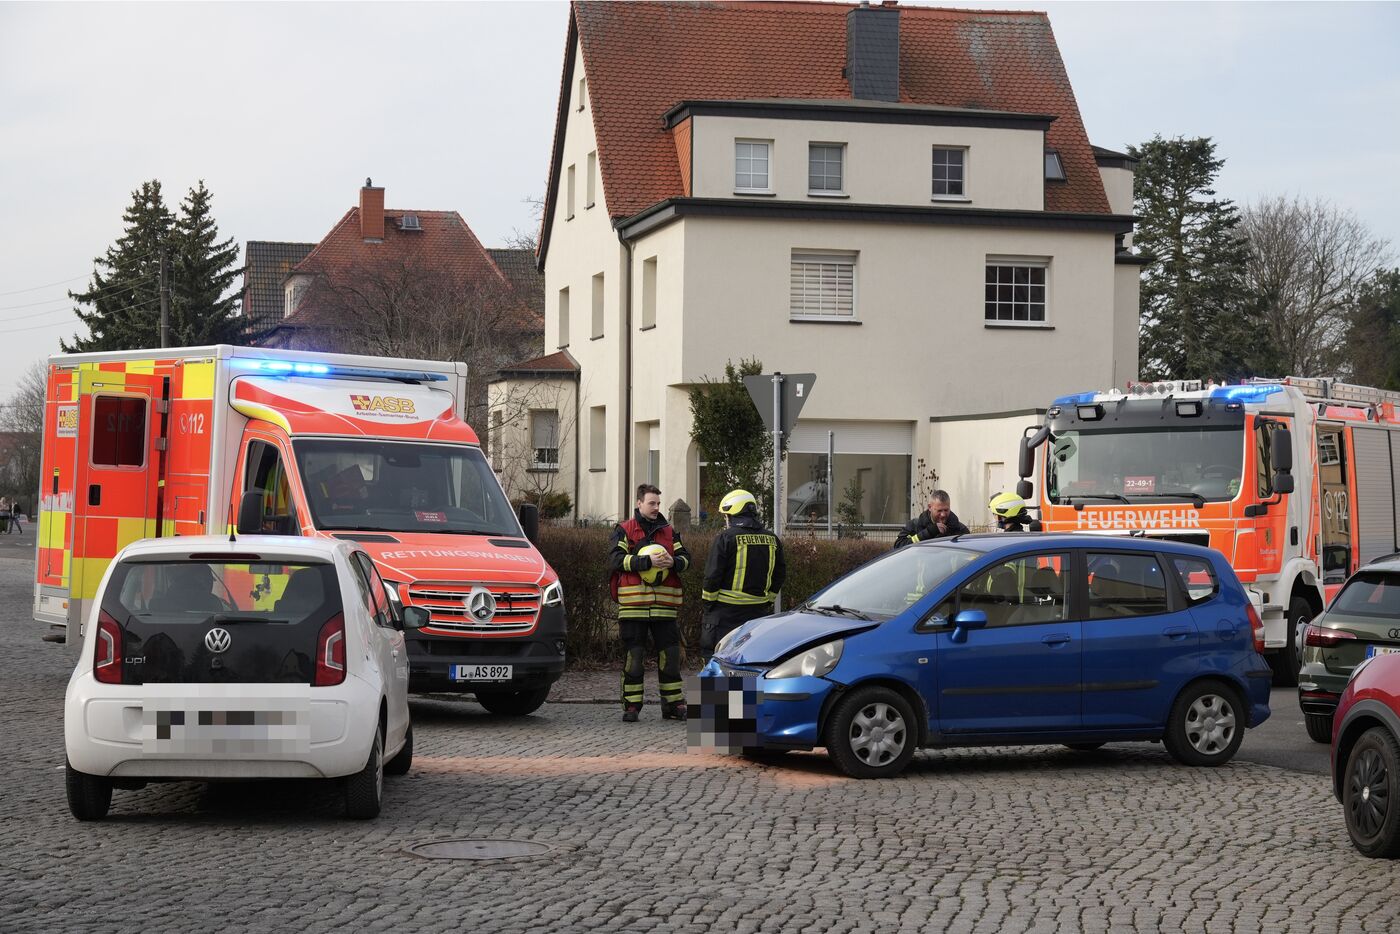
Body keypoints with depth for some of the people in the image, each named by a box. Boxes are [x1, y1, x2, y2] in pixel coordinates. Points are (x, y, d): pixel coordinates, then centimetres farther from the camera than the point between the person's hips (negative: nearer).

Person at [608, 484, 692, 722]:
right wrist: (648, 562, -19)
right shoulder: (624, 530, 4)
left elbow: (686, 557, 10)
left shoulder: (669, 532, 15)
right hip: (633, 604, -3)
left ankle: (673, 703, 14)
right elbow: (616, 559, -10)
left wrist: (673, 562, -14)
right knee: (633, 656, 1)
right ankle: (631, 705, 8)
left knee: (670, 654, 5)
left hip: (664, 604, 3)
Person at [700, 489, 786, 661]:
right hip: (758, 611, 5)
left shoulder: (725, 538, -10)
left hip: (726, 610, -5)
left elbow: (713, 576, -11)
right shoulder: (772, 540, 8)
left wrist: (708, 603, 0)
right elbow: (780, 574, 13)